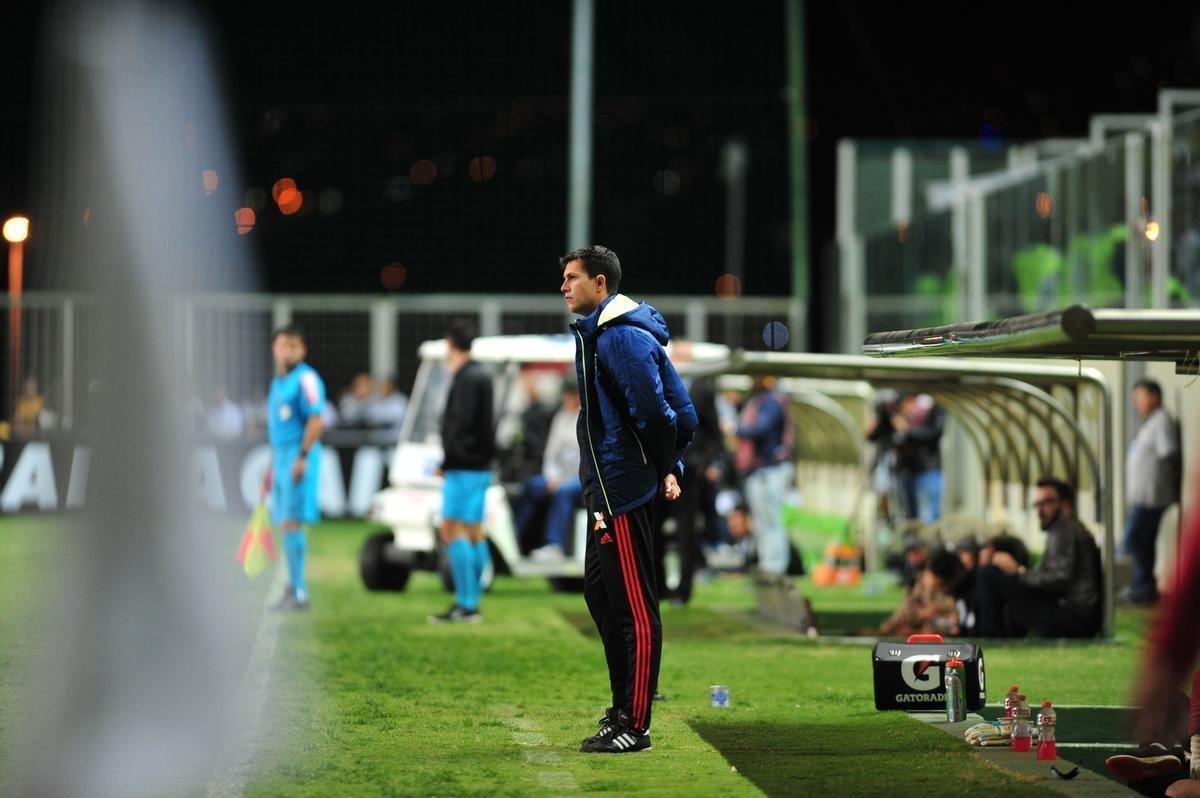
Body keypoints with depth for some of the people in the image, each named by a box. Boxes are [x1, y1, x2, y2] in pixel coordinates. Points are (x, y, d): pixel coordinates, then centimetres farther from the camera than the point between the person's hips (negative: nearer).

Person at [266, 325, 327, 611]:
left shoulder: (305, 379, -9)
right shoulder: (277, 382, 19)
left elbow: (316, 422, -17)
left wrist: (302, 458, -22)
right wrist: (272, 467, 25)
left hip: (298, 458, -9)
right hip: (281, 458, 9)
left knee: (291, 523, -12)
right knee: (285, 525, 9)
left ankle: (298, 592, -12)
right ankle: (294, 588, 13)